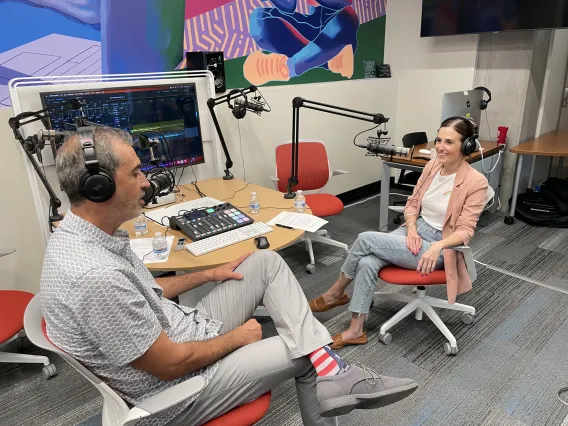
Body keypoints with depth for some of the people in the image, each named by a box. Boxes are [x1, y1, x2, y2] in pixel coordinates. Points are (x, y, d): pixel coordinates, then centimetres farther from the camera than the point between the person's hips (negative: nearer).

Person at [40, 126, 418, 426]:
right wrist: (238, 337, -10)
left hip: (183, 331, 8)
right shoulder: (95, 275, -35)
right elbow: (170, 364, -26)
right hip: (176, 390, -8)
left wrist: (209, 274, 12)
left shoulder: (80, 233, -3)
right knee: (303, 355, -1)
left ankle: (330, 371, -2)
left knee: (267, 263, 0)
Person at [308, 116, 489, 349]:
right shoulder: (432, 166, 2)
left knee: (366, 239, -22)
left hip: (438, 246, -6)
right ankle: (355, 330, -9)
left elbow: (465, 231, -17)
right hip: (414, 230, 6)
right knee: (367, 263, -22)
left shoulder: (476, 182, -16)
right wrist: (411, 229, -10)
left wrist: (437, 246, -36)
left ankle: (335, 293, 2)